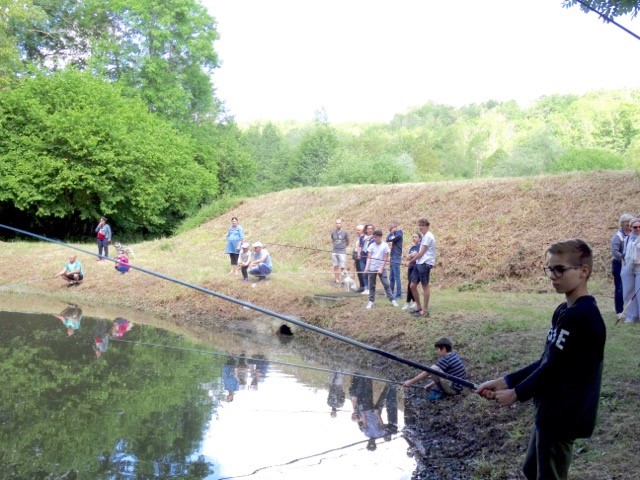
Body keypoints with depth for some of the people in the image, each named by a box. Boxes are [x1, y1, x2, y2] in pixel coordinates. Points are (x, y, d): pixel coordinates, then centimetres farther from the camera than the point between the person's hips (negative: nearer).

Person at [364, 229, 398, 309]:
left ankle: (392, 300, 3)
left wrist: (381, 269, -11)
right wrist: (366, 267, -10)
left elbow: (385, 259, -5)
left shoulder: (385, 246, -5)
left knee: (386, 284, -3)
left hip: (381, 268, -2)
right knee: (371, 285, 5)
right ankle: (371, 301, 11)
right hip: (372, 268, 2)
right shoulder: (371, 245, 2)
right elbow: (369, 258, 1)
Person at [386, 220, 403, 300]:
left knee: (396, 277, -7)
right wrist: (392, 232, 3)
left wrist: (391, 232, -7)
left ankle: (399, 294, -4)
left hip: (396, 258, -10)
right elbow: (388, 239, 9)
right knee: (391, 277, 14)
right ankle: (391, 292, 20)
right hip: (392, 258, 10)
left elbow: (388, 240, -18)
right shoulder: (395, 234, 15)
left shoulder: (398, 234, -13)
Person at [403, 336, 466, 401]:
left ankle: (440, 392, -3)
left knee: (433, 370, -23)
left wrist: (411, 382, -15)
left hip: (453, 388, -10)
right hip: (457, 388, 10)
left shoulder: (445, 359, -20)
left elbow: (427, 372, -19)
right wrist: (430, 385, 18)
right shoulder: (453, 355, 8)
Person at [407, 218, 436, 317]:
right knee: (412, 286, 8)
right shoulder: (424, 236, 18)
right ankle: (418, 307, 18)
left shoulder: (428, 236, -11)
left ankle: (425, 310, 4)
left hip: (425, 264, -9)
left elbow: (421, 253, -12)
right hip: (419, 264, 9)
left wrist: (410, 262, -5)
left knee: (425, 286, -2)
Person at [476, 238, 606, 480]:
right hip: (550, 411, 10)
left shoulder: (580, 316, -22)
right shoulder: (565, 311, 8)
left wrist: (517, 393, -9)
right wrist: (504, 382, 3)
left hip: (562, 416, -10)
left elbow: (554, 368, -22)